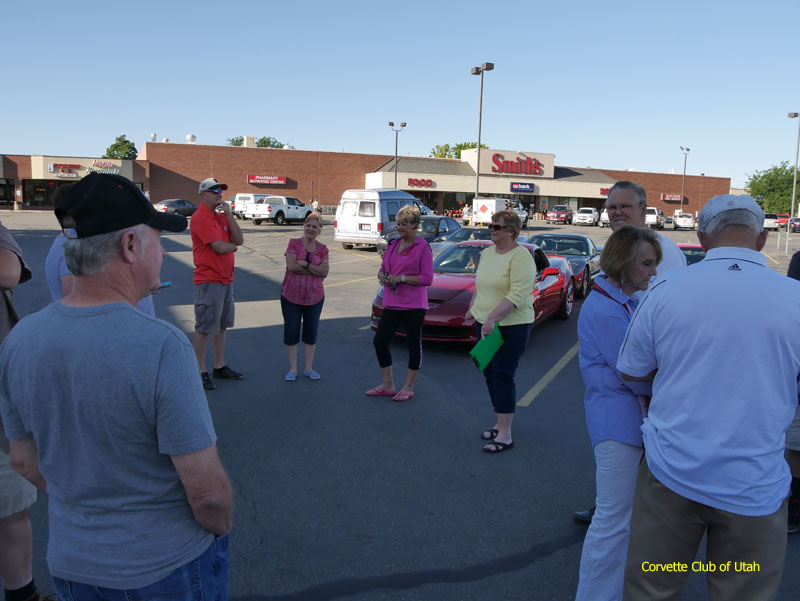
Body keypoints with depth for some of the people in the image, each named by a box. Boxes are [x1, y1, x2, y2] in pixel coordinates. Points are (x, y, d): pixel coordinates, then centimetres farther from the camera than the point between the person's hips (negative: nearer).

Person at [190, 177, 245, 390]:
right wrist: (233, 245, 1)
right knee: (204, 328, -1)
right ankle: (201, 371, 8)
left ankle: (220, 367, 27)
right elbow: (220, 247, -21)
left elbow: (239, 239, 1)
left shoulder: (222, 216, 13)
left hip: (226, 279, 9)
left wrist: (229, 214, -6)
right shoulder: (200, 217, -13)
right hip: (209, 281, -9)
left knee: (221, 325, 16)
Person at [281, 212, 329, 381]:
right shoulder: (294, 243, -1)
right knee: (291, 331, 4)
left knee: (311, 332, 10)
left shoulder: (323, 249, 5)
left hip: (314, 297, 2)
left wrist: (306, 264, -18)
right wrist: (316, 269, -13)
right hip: (291, 295, -2)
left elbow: (325, 272, -8)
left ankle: (309, 368, 23)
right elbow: (291, 265, -15)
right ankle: (293, 368, 17)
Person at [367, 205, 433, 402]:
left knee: (414, 345, 4)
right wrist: (382, 276, -2)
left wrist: (401, 278, -17)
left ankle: (408, 388, 18)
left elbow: (427, 278, -12)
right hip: (392, 303, 7)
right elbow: (383, 268, 21)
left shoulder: (423, 247, -8)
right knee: (379, 340, 6)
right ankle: (387, 385, 21)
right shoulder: (392, 245, 12)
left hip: (413, 305, -7)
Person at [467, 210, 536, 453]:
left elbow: (517, 295, -24)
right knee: (490, 374, 13)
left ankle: (505, 435, 0)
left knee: (502, 376, -8)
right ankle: (500, 423, 27)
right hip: (485, 324, 8)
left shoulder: (520, 256, -15)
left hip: (511, 326, -8)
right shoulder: (487, 253, 11)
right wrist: (473, 308, 23)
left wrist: (491, 318, -29)